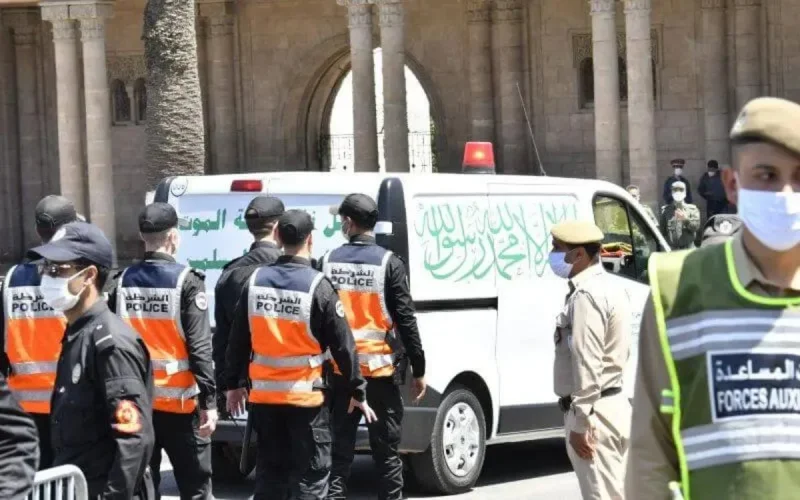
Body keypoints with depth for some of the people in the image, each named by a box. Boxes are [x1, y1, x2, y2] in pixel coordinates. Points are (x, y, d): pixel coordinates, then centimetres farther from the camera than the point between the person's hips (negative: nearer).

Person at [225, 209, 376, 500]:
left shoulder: (255, 281, 1)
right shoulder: (317, 286, -13)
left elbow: (238, 340, 7)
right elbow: (343, 345, -8)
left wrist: (234, 384, 18)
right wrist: (357, 392, 1)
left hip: (264, 396, 4)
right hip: (306, 398, -4)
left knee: (269, 471, 13)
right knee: (311, 475, 2)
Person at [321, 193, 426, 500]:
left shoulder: (328, 263, 1)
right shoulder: (389, 263, -6)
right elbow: (406, 320, -8)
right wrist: (419, 371, -2)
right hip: (381, 368, -2)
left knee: (339, 448, 7)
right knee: (386, 449, 6)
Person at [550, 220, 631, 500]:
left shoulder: (586, 296, -17)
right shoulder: (606, 287, 16)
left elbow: (587, 364, -23)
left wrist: (580, 423, -22)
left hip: (594, 412, -11)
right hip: (612, 403, 11)